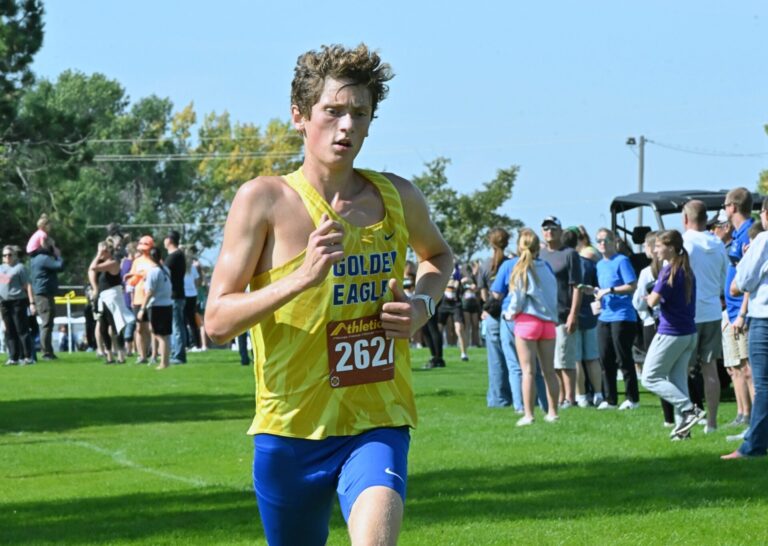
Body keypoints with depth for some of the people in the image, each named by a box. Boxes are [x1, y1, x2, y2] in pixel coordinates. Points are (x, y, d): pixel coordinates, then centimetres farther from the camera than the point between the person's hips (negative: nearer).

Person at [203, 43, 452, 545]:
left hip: (378, 424, 1)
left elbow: (438, 254, 28)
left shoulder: (398, 198, 4)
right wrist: (302, 278, -24)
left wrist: (424, 305, 6)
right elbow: (217, 322, -11)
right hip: (291, 427, -1)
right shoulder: (265, 199, -6)